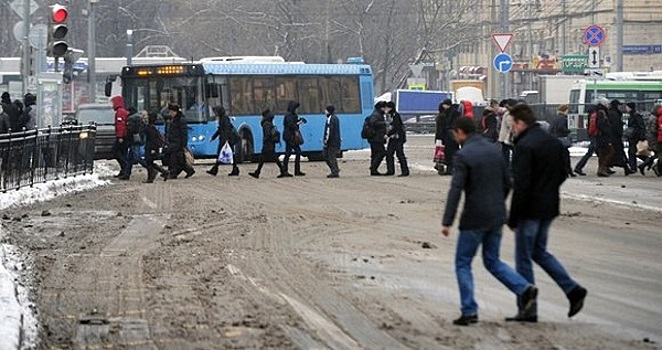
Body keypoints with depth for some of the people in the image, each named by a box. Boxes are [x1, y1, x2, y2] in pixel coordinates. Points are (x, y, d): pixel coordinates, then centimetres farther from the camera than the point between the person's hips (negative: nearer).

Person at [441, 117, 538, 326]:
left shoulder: (464, 156, -14)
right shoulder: (494, 150, 8)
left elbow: (455, 190, -19)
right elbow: (507, 183, 13)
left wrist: (447, 222, -18)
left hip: (474, 218, -7)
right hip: (497, 216, 7)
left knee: (463, 263, 7)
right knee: (492, 261, 18)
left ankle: (469, 311, 3)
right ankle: (524, 289, -2)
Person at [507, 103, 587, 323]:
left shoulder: (524, 146, -18)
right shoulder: (554, 142, 8)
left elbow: (521, 185, -21)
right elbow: (563, 174, 15)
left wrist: (513, 218, -16)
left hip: (530, 211, -8)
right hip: (550, 209, 8)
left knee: (523, 259, 2)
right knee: (539, 251, 21)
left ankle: (527, 310, 6)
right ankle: (573, 290, 9)